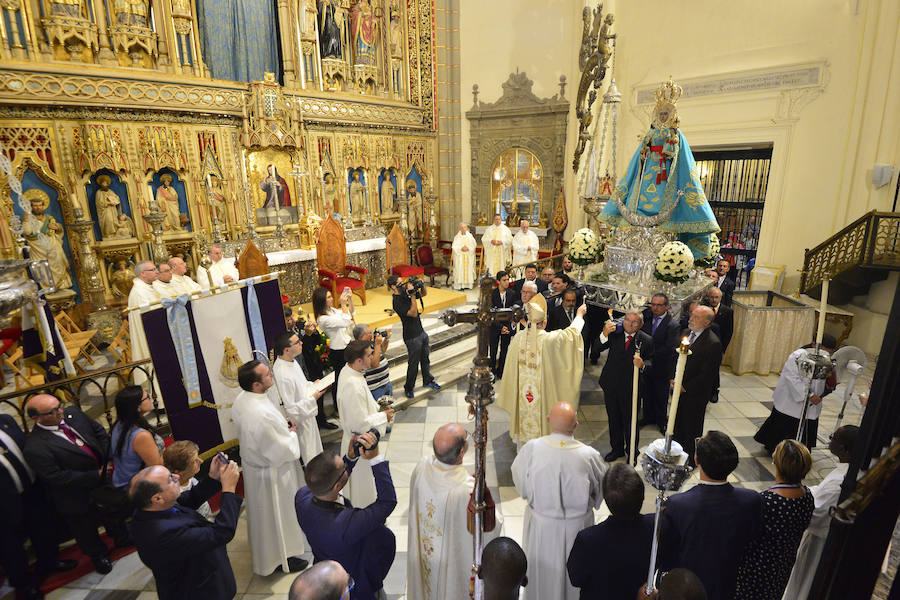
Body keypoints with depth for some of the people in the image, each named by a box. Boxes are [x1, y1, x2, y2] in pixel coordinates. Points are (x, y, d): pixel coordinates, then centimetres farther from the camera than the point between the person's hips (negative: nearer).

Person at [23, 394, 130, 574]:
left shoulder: (73, 414, -13)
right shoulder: (35, 448, -32)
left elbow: (99, 431, 0)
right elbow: (57, 477, -28)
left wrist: (109, 459, -11)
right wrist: (96, 476, -24)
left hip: (103, 477, 6)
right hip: (79, 498, -6)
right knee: (86, 529, 22)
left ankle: (121, 538, 59)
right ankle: (99, 556, 51)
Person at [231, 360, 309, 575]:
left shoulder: (241, 399, -11)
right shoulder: (263, 415, -40)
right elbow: (283, 452, -30)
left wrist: (282, 423, 1)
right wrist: (292, 433, -11)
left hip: (252, 462, 9)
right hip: (273, 472, -9)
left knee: (263, 510, 30)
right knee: (279, 513, 15)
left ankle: (264, 550, 55)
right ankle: (285, 558, 38)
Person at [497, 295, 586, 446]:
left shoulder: (518, 338, -11)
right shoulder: (548, 340, -21)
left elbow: (511, 366, -1)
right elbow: (571, 332, -4)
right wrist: (579, 314, 13)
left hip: (522, 392, 4)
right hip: (541, 392, -4)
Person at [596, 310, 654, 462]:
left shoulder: (646, 340, -8)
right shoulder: (614, 333, -7)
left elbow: (650, 362, -8)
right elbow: (597, 349, -13)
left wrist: (642, 365, -30)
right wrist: (605, 334, -28)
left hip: (631, 387, -2)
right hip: (611, 385, 2)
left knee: (631, 421, 11)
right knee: (614, 419, 19)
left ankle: (632, 452, 34)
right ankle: (617, 449, 40)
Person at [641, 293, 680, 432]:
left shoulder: (673, 325, -18)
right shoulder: (647, 317, -3)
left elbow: (669, 349, -23)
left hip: (661, 367, -4)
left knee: (661, 397, 14)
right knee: (647, 393, 20)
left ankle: (661, 421, 34)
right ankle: (648, 417, 39)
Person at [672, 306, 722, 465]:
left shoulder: (713, 343, -22)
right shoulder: (686, 333, 1)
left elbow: (707, 374, -20)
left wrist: (685, 387, -15)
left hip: (695, 394, -6)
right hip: (680, 388, 6)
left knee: (692, 428, 11)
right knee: (677, 423, 19)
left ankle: (690, 461, 30)